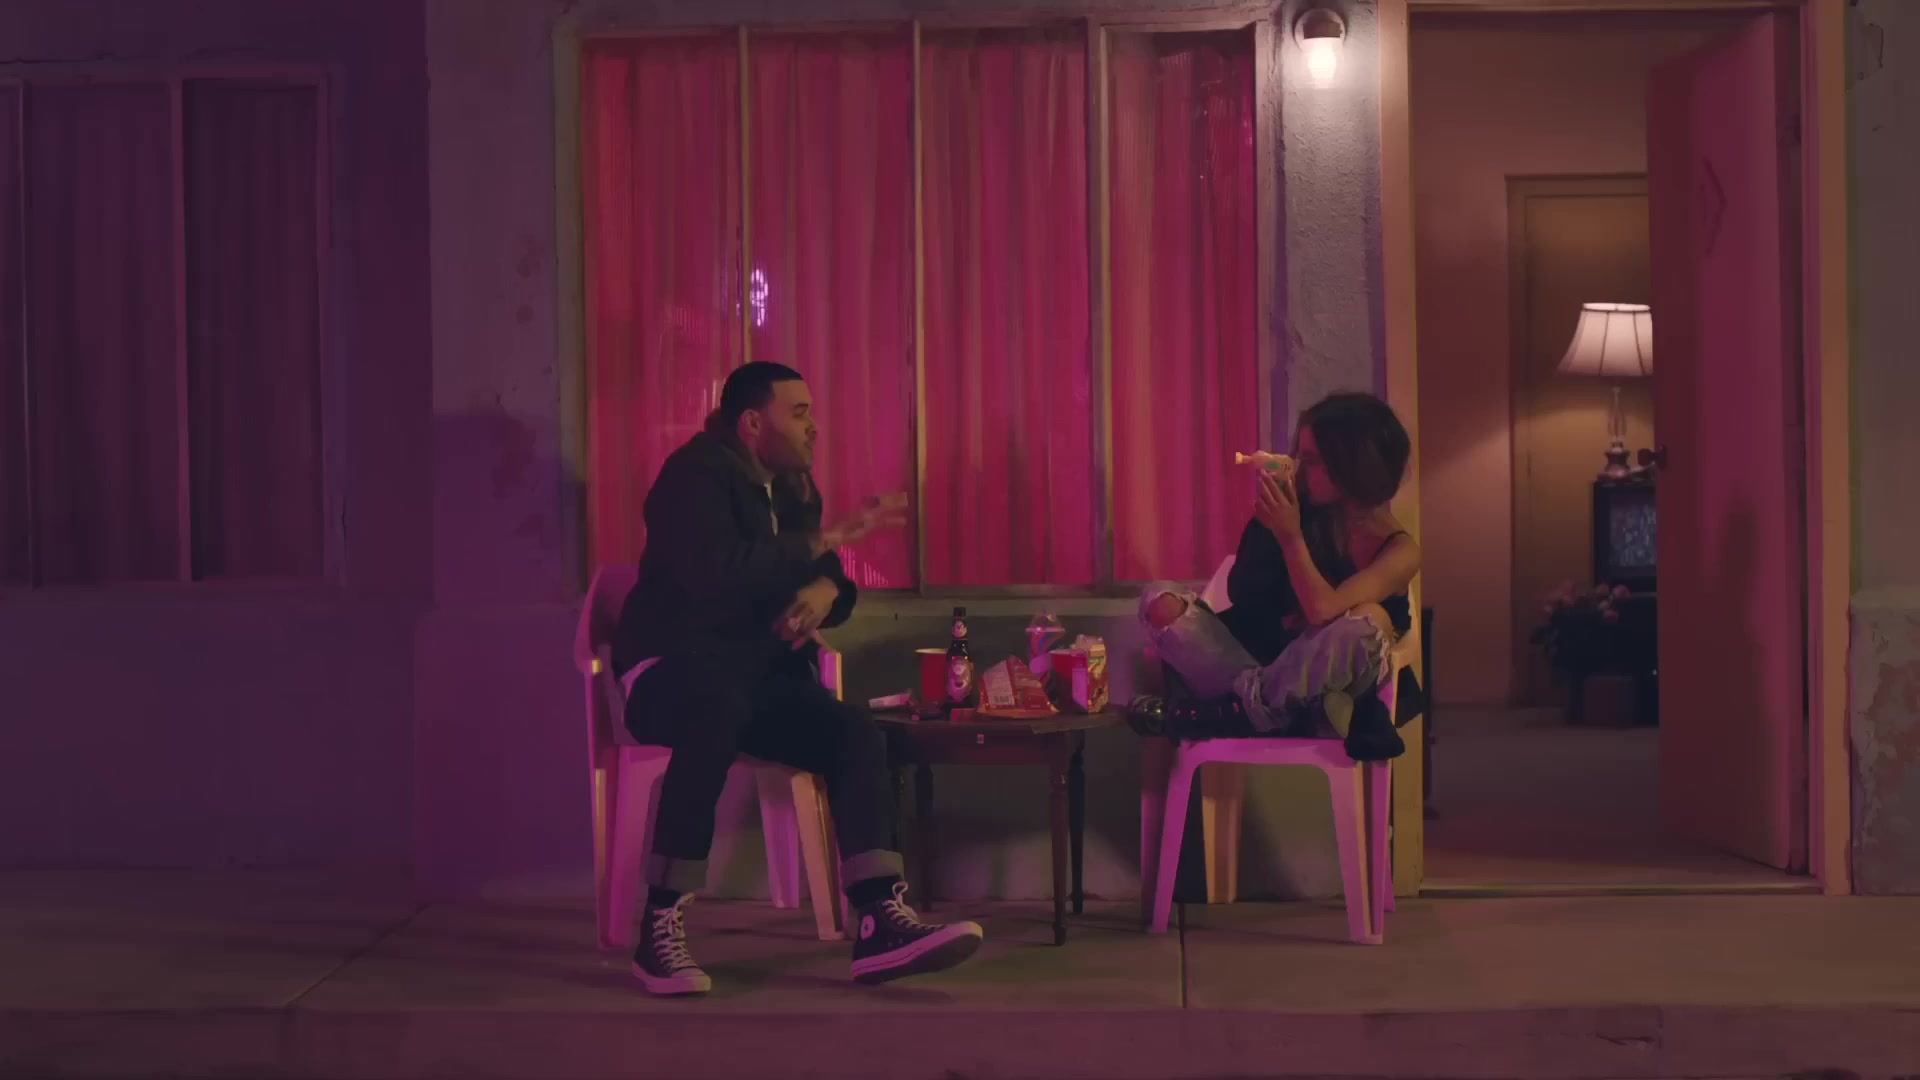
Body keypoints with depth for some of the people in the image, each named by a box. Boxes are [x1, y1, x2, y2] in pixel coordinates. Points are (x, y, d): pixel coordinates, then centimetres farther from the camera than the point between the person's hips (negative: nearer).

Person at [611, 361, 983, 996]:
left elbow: (819, 570, 19)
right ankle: (661, 929, -35)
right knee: (718, 713, -41)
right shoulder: (697, 474, -11)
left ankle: (881, 923, -27)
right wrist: (824, 541, -20)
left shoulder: (793, 486, 14)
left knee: (855, 732, -20)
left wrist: (825, 591, -7)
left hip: (763, 675, 7)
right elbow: (714, 574, -27)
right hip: (674, 668, -7)